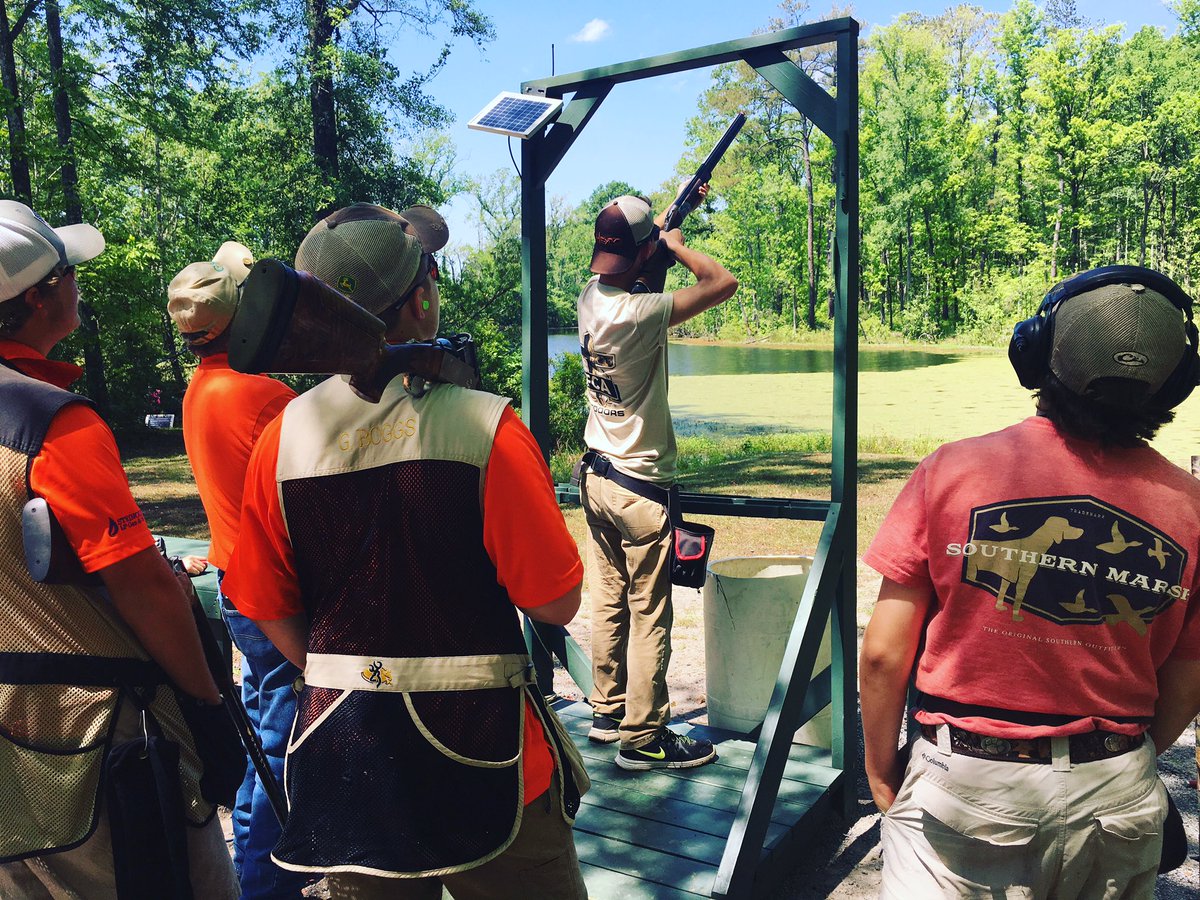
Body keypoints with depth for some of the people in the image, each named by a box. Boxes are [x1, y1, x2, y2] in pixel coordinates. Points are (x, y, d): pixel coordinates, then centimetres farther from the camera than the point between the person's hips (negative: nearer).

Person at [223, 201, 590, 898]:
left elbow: (269, 609, 3)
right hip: (476, 743, -3)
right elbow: (556, 603, -15)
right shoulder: (482, 425, -19)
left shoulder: (282, 435, -6)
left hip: (342, 748, 4)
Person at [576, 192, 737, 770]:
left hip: (596, 477, 8)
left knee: (609, 603, 18)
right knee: (650, 616, 3)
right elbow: (723, 282, -20)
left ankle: (607, 711, 31)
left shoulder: (589, 296, 1)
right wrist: (675, 243, -6)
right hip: (641, 487, -8)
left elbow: (627, 265, 23)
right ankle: (643, 738, 13)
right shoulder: (638, 313, -23)